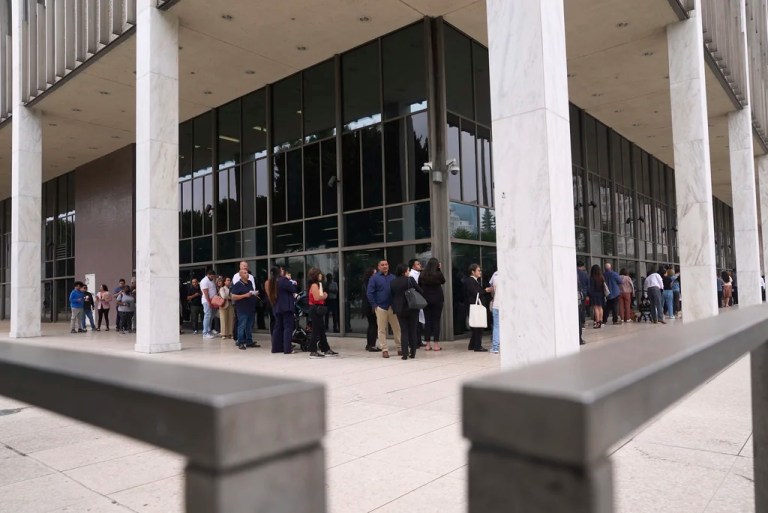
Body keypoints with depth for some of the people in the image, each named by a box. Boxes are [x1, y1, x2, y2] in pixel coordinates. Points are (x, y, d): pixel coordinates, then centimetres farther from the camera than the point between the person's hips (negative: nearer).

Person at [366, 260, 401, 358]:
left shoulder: (393, 277, 11)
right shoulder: (374, 278, 1)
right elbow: (369, 293, -1)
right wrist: (374, 306, -6)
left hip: (393, 307, 3)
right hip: (381, 307, -3)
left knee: (397, 328, 3)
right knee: (382, 329, 1)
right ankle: (384, 350, 8)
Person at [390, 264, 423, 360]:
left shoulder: (392, 282, 1)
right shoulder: (410, 280, -11)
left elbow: (392, 295, 8)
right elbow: (420, 291, -7)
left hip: (399, 310, 3)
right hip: (412, 308, -3)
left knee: (403, 331, 7)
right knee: (412, 331, 9)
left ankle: (405, 353, -1)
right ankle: (413, 353, 13)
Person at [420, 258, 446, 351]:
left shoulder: (422, 274, 0)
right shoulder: (438, 274, -9)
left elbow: (419, 287, 6)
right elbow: (443, 281, 11)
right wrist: (439, 269, 9)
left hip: (425, 300, 3)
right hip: (437, 300, -3)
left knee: (427, 321, 6)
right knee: (436, 321, 1)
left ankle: (428, 344, 8)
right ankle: (436, 344, 1)